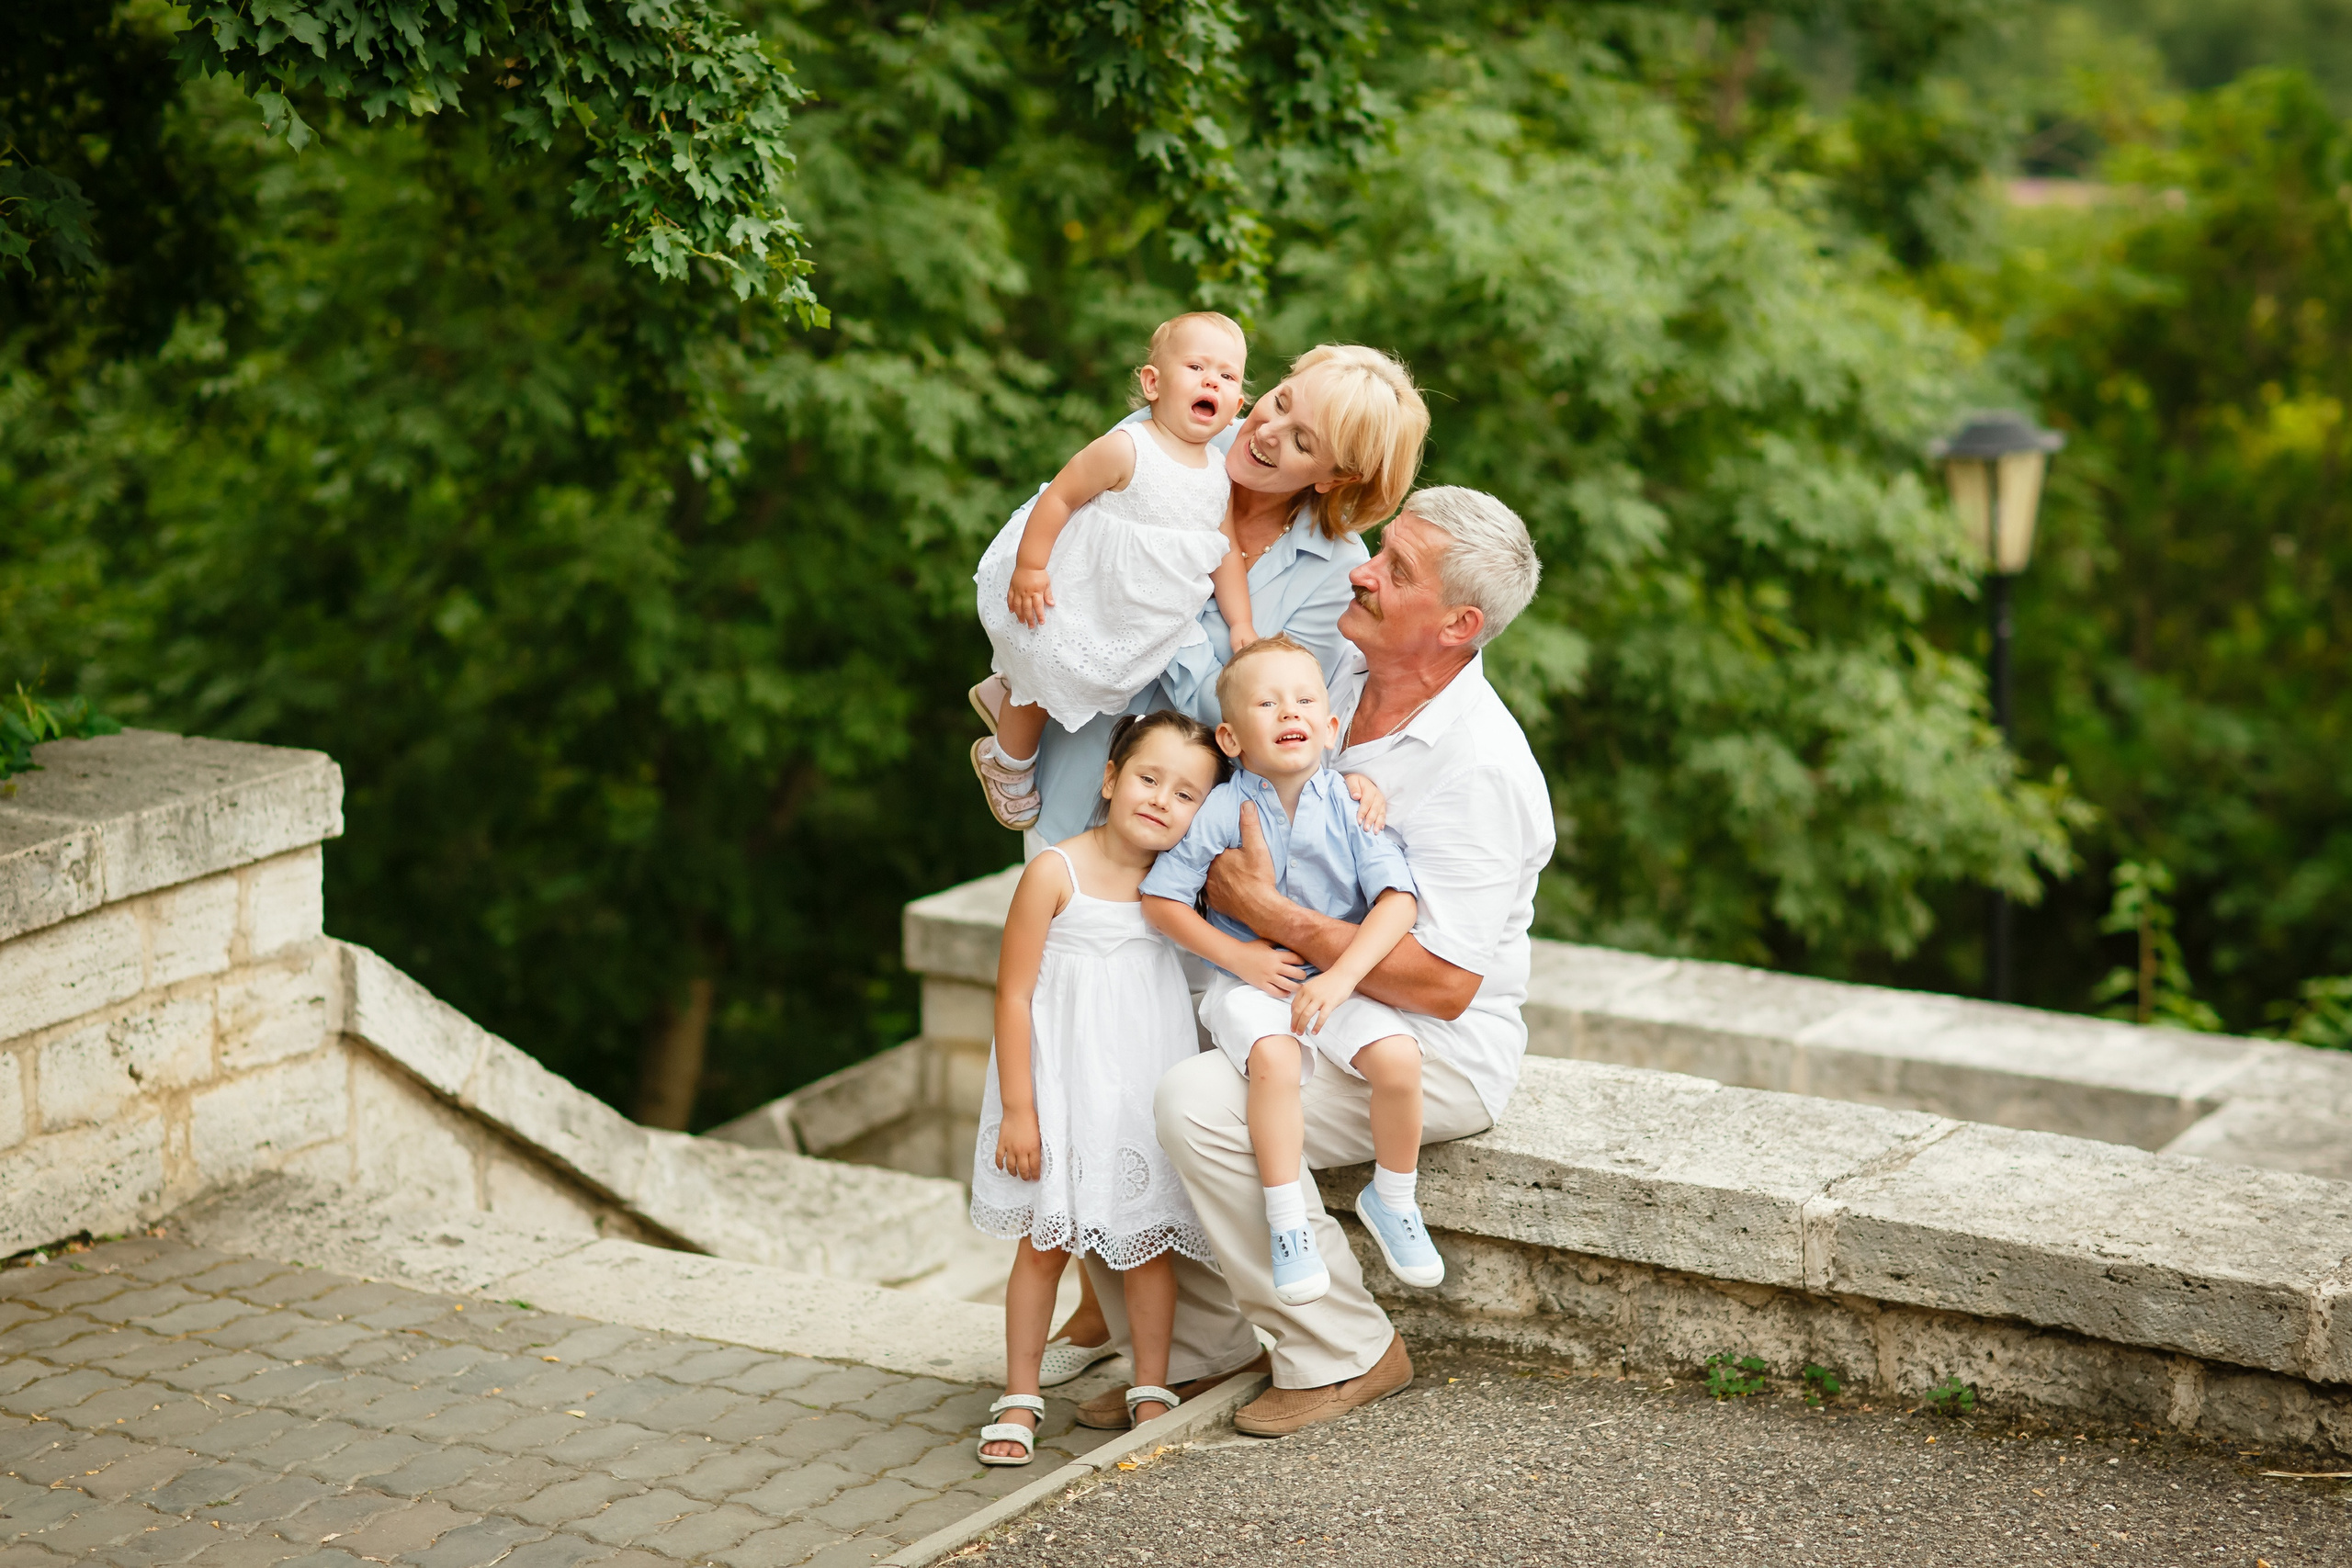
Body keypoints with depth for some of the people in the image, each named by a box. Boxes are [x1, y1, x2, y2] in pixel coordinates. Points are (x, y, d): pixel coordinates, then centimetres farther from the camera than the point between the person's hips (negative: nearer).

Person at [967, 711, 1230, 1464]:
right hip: (1062, 1082, -4)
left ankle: (1151, 1388, 22)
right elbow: (1014, 995, -12)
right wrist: (1018, 1110, -13)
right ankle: (1020, 1398, 15)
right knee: (1045, 1242, 3)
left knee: (1148, 1239, 9)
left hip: (1144, 1083, 4)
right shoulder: (1055, 873, -14)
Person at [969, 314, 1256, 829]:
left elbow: (1227, 553, 3)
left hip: (1137, 622, 6)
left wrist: (1243, 631, 1)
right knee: (1051, 676, 14)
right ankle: (1008, 763, 41)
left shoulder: (1217, 476, -5)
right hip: (1077, 601, -6)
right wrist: (1029, 567, -23)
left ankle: (1007, 691, 49)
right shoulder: (1126, 450, -27)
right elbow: (1059, 496, -22)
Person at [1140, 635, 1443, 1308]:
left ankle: (1392, 1199, 2)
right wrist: (1238, 956, -10)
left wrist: (1341, 977, -23)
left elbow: (1397, 900, -10)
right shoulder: (1223, 810, -5)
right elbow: (1160, 898, 0)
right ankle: (1287, 1225, -22)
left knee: (1397, 1057, -25)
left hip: (1342, 981, 2)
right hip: (1253, 982, -2)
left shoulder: (1350, 806, -3)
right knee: (1274, 1059, -34)